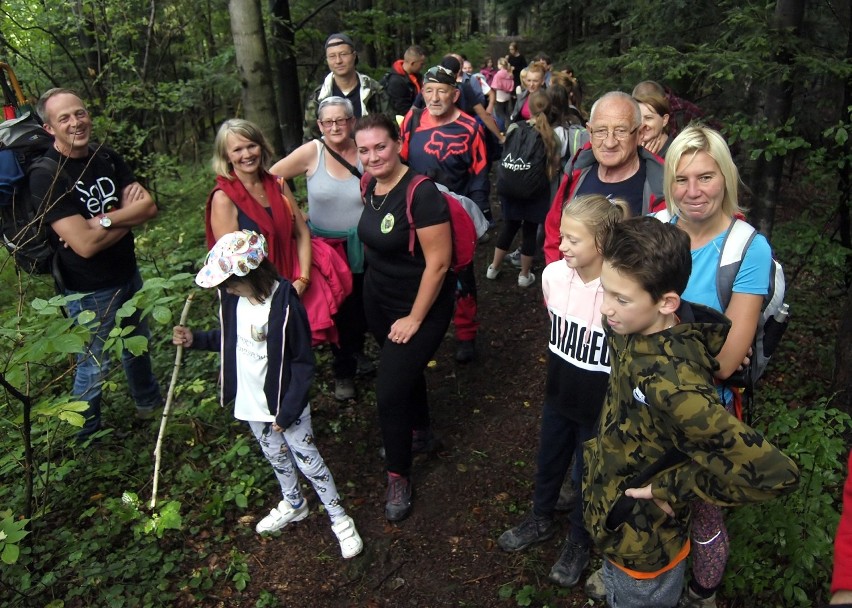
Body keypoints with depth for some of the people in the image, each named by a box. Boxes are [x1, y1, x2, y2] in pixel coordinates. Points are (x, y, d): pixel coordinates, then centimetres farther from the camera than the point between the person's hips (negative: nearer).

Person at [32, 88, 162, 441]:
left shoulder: (107, 158, -1)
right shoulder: (46, 176, -21)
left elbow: (150, 207, -11)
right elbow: (85, 244, -28)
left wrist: (102, 221, -24)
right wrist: (128, 216, -15)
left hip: (128, 274, 7)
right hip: (89, 291, -6)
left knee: (138, 343, 26)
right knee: (94, 366, 9)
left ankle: (149, 402, 50)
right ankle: (87, 436, 33)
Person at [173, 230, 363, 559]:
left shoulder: (285, 305, -28)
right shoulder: (233, 296, -9)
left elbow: (303, 363, -21)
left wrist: (287, 411, -20)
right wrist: (195, 339, -3)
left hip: (285, 403, -6)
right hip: (251, 402, 6)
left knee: (308, 460, 7)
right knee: (275, 456, 25)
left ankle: (339, 519, 27)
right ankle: (293, 504, 50)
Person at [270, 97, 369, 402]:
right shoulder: (311, 152, -14)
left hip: (362, 247, 1)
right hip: (325, 245, -1)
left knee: (362, 305, 16)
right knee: (337, 309, 11)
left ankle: (356, 349, 49)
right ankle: (343, 371, 33)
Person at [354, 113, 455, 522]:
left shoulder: (421, 193, -25)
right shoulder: (371, 186, -2)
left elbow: (438, 262, -24)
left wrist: (414, 319, -18)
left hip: (420, 305, -7)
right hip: (377, 299, 8)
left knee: (390, 392, -6)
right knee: (405, 368, 25)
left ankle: (399, 476, 17)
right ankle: (419, 433, 50)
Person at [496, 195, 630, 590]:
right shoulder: (553, 275, -14)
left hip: (599, 407, -5)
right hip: (559, 394, 5)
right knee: (547, 462, 26)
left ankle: (578, 541, 46)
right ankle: (540, 520, 54)